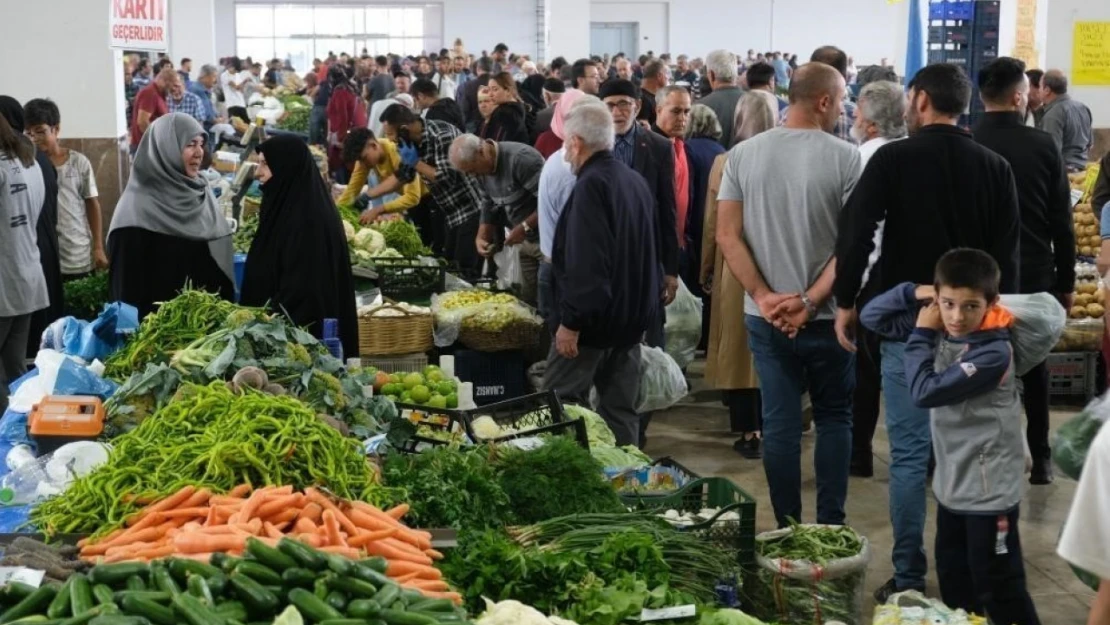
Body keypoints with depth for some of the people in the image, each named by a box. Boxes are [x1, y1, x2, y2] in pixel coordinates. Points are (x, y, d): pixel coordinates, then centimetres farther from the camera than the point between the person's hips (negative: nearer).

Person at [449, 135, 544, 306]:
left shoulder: (521, 159, -22)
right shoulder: (484, 170, 6)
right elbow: (489, 207, 16)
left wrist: (524, 228, -23)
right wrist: (481, 238, 1)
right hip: (527, 241, 8)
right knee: (527, 301, 10)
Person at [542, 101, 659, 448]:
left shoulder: (591, 185, -17)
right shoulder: (635, 181, 11)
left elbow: (586, 263, -25)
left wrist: (571, 321, -22)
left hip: (595, 319, -9)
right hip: (632, 316, 9)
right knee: (621, 411, 11)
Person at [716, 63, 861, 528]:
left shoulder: (743, 155, 0)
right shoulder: (846, 159, -9)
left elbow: (727, 235, -4)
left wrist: (765, 296, -7)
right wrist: (811, 301, -13)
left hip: (765, 316, 2)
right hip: (826, 316, -2)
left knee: (780, 422, 9)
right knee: (834, 419, 13)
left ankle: (786, 528, 16)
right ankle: (830, 526, 16)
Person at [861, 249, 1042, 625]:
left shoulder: (994, 351, -23)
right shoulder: (938, 328, -1)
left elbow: (925, 391, -25)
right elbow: (872, 317, 7)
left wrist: (921, 334, -13)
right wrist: (913, 293, -8)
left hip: (989, 489, -8)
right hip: (951, 483, 8)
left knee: (999, 589, -1)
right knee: (953, 585, 20)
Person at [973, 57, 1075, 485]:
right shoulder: (1042, 145, -6)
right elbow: (1062, 221, -2)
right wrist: (1066, 281, 7)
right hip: (1034, 273, 1)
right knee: (1034, 367, 14)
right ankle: (1041, 458, 16)